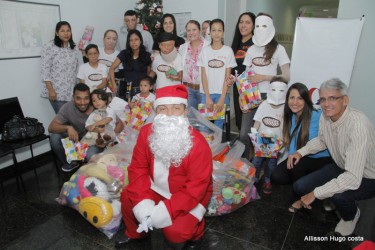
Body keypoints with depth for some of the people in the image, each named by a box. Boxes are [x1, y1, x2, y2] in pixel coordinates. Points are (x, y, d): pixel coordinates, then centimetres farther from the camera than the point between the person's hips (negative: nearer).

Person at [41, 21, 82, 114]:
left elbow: (79, 69, 12)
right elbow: (45, 70, -7)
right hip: (57, 91, -4)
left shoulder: (74, 48, 11)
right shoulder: (49, 47, -3)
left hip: (72, 91, 4)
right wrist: (50, 90, -13)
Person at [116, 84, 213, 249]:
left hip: (190, 196, -5)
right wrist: (142, 202, -22)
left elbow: (196, 188, -26)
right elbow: (138, 168, -9)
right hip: (158, 188, 5)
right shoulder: (146, 132, -14)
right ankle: (135, 232, 22)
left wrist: (165, 210, -31)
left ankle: (192, 232, 16)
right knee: (128, 196, -9)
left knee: (174, 231, -22)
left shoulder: (198, 143, -29)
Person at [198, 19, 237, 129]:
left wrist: (222, 98, -9)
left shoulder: (228, 51, 1)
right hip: (206, 94, 1)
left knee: (218, 125, 5)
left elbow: (227, 77, -1)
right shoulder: (205, 50, 4)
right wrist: (207, 97, -7)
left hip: (221, 94, -1)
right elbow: (203, 75, 1)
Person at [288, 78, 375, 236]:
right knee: (299, 187, -6)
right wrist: (300, 152, -5)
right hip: (340, 167, 6)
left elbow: (353, 179, -38)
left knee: (339, 195, -34)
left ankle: (351, 215, 4)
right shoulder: (325, 117, -11)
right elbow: (322, 140, 13)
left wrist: (315, 193, -31)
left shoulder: (358, 125, -34)